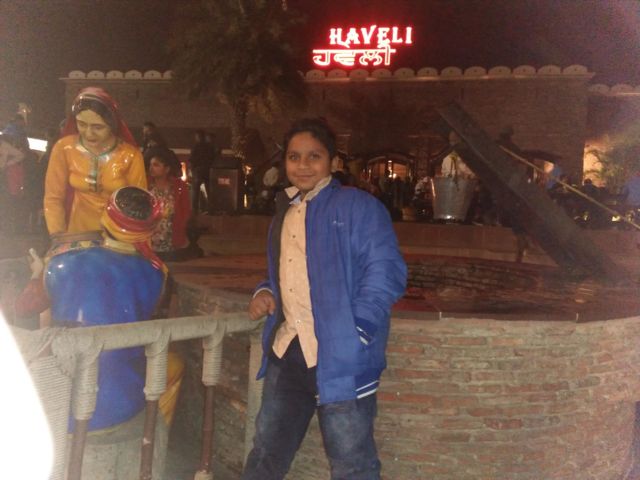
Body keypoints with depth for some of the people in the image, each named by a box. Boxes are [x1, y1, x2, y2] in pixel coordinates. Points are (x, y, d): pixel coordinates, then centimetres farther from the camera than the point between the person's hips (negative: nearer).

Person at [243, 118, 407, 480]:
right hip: (286, 352, 7)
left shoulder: (358, 206, -7)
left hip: (340, 357, -7)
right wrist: (266, 293, 6)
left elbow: (386, 272, -15)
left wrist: (356, 329, -23)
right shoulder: (285, 211, 16)